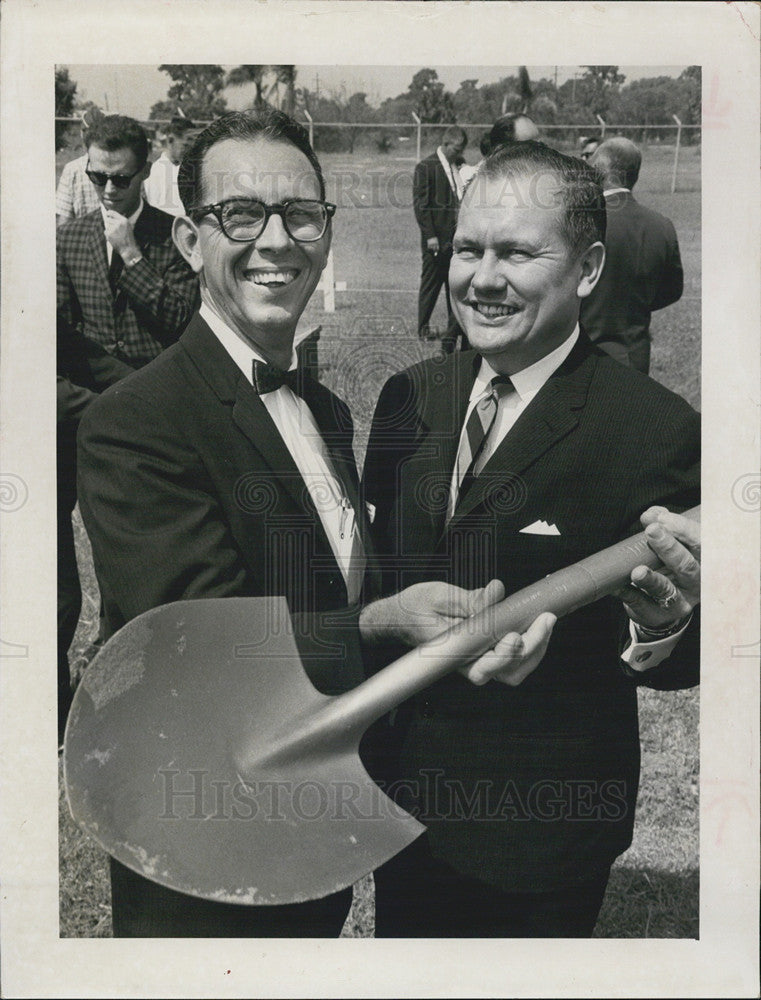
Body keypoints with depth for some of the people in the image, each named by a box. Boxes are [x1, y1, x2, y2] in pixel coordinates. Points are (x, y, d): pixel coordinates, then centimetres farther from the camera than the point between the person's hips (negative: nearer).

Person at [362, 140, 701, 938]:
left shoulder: (656, 431, -19)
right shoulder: (410, 396, -2)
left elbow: (679, 663, -14)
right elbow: (378, 565, 6)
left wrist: (661, 622, -35)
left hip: (537, 830, -5)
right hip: (400, 796, 5)